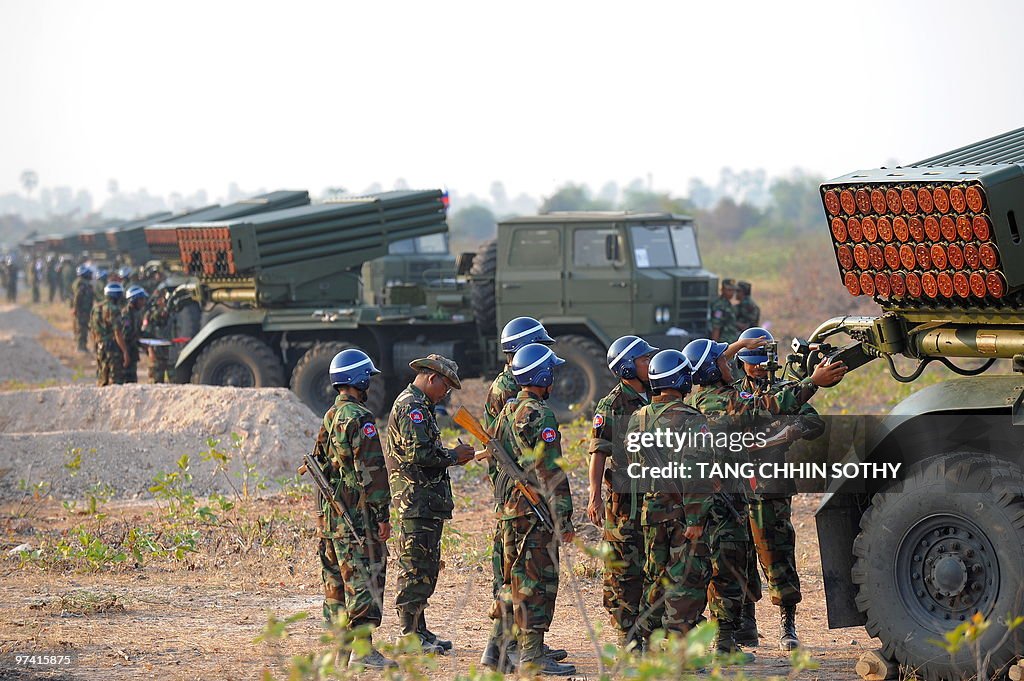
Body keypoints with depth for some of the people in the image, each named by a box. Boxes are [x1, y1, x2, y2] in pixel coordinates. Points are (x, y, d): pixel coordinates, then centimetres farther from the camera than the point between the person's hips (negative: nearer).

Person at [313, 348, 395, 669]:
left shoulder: (329, 417, 14)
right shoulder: (359, 418, -14)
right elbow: (371, 471, -18)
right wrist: (382, 514, -15)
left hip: (329, 513, 9)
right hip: (357, 514, -9)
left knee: (337, 578, 12)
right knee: (364, 578, -8)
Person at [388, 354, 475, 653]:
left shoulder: (419, 406, 21)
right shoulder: (411, 407, -13)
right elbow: (418, 454, -22)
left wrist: (452, 456, 12)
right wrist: (453, 456, -11)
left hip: (426, 502, 11)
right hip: (418, 501, -11)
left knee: (426, 568, 14)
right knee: (415, 568, -8)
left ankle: (418, 630, 19)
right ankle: (412, 635, -6)